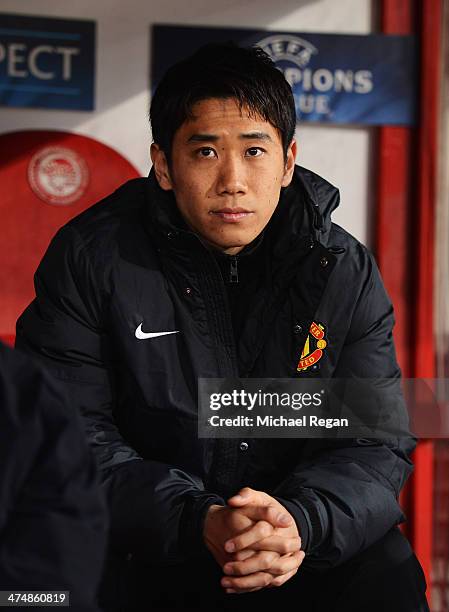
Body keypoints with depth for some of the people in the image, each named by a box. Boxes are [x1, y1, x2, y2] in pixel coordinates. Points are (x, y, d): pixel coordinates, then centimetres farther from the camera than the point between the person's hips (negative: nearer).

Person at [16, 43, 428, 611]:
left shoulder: (347, 272, -2)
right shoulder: (90, 259, -9)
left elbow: (377, 444, -5)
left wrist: (302, 520, -28)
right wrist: (196, 522, -30)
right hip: (140, 552, -1)